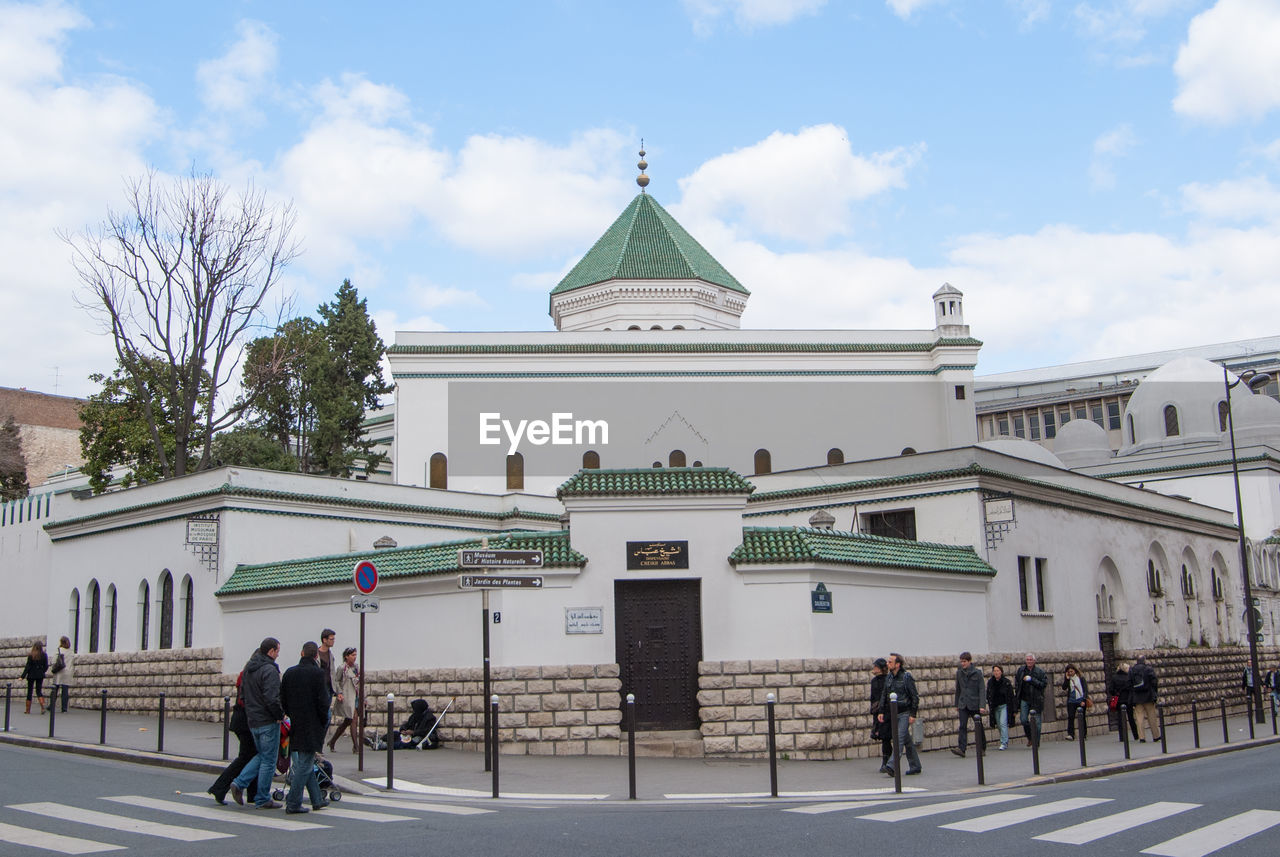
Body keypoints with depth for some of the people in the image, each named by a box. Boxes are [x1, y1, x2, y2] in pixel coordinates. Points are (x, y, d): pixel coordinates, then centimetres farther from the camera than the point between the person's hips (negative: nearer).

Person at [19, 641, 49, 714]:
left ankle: (28, 710, 10)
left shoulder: (31, 656, -9)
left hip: (31, 675, -2)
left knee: (29, 692, 8)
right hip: (40, 675, 2)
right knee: (39, 691, 9)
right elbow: (46, 667, 2)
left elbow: (27, 667, -10)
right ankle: (43, 707, -13)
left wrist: (22, 676, -6)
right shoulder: (44, 656, -2)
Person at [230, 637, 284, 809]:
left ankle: (240, 783, 8)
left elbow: (242, 690, 19)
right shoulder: (269, 670, -18)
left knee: (261, 756, 22)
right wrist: (280, 715, -11)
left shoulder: (249, 668, 11)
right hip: (268, 721, -8)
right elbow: (272, 698, -25)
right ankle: (263, 800, 7)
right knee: (268, 760, 2)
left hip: (252, 720, 8)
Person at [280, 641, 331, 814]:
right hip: (312, 727, -6)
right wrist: (324, 722, 0)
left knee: (306, 764, 15)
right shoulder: (317, 673, -12)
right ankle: (293, 803, -2)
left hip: (295, 727, 6)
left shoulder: (289, 672, 5)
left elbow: (283, 700, 9)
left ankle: (317, 799, 23)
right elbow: (323, 701, -14)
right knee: (305, 765, -1)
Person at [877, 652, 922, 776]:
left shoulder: (906, 677, -11)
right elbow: (884, 695, 15)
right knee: (907, 741, 12)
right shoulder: (888, 677, 9)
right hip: (894, 713, 7)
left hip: (905, 713, -7)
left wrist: (913, 714, -14)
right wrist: (881, 712, 7)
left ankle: (892, 766, -23)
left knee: (900, 738, -14)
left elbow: (914, 696, -10)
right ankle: (915, 766, 20)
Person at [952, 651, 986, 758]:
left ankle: (981, 749, 19)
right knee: (963, 726, -10)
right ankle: (961, 749, -17)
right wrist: (957, 705, 16)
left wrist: (982, 706, -14)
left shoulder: (977, 672, -4)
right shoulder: (959, 673, 8)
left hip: (975, 704, -2)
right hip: (963, 704, 2)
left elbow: (981, 690, -7)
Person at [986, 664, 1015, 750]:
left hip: (1004, 705, -4)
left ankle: (1004, 743, -14)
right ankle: (1005, 742, 19)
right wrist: (989, 705, 5)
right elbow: (988, 695, 12)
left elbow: (1011, 695, -2)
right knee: (999, 725, 6)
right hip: (995, 707, 4)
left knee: (1003, 723, -15)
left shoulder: (1006, 681, -5)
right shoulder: (990, 682, 5)